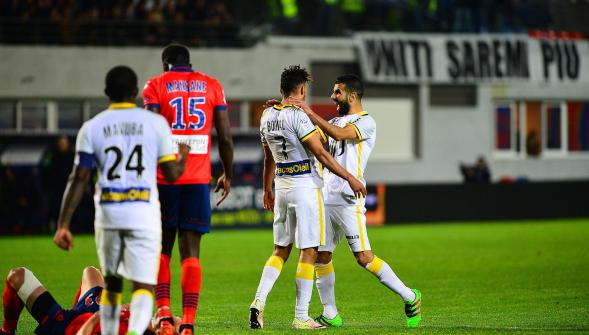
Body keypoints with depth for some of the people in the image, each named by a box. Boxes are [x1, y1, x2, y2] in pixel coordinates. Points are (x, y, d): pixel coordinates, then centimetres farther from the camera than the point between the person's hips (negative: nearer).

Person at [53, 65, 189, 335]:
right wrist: (183, 158, 27)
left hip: (108, 213, 2)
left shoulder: (92, 128, 4)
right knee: (143, 286, -4)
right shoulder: (156, 123, 2)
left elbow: (78, 179, -1)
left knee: (111, 282, 20)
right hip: (144, 212, -2)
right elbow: (172, 174, 3)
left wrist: (63, 225, 1)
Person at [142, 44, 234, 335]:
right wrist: (228, 175, 19)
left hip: (164, 177, -1)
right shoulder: (211, 86, 10)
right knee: (191, 252, 2)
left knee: (161, 248, 11)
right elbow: (225, 138, 7)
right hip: (198, 179, 1)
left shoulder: (156, 86, 3)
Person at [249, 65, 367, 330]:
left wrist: (267, 190, 31)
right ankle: (301, 316, -2)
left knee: (280, 249, 15)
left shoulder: (267, 116, 8)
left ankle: (259, 301, -1)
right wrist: (349, 178, -11)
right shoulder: (297, 116, -15)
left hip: (282, 188, 7)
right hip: (306, 187, -7)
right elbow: (320, 154, -17)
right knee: (308, 251, -1)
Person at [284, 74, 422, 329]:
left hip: (348, 200, -8)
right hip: (327, 198, 8)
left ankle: (410, 298, 0)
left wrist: (310, 113, -22)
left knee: (364, 257, -11)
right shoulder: (335, 121, 20)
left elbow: (339, 134, -23)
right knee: (321, 256, 5)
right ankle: (330, 315, 13)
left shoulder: (366, 122, -7)